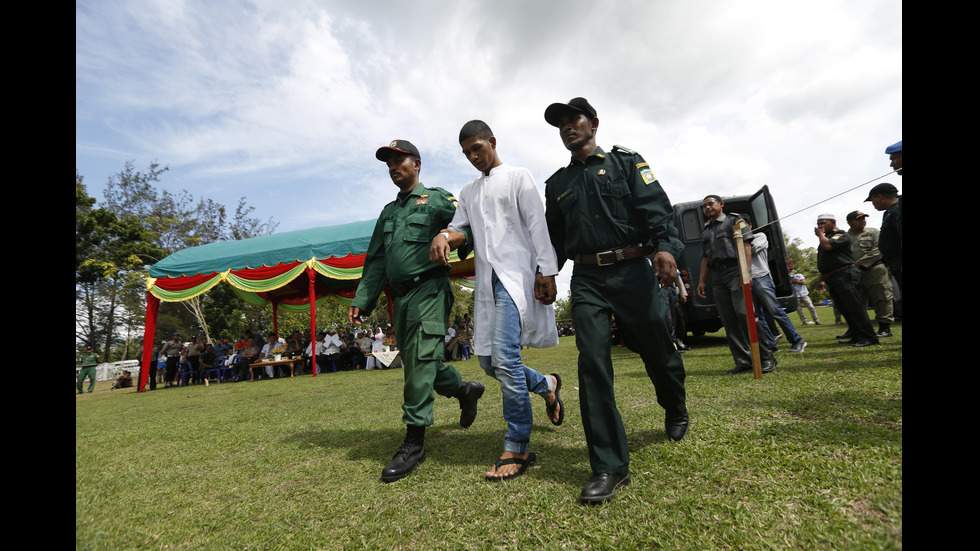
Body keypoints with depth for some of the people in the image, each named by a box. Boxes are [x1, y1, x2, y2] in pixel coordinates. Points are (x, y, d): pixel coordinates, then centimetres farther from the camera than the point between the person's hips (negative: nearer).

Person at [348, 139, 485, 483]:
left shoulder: (437, 199, 6)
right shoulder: (388, 212, 24)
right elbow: (375, 261, 20)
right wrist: (362, 300, 12)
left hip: (429, 290, -7)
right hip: (400, 297, 7)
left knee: (420, 361, -11)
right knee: (418, 362, 12)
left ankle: (414, 442, -2)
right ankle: (466, 390, 35)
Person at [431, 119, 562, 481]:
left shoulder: (518, 178, 6)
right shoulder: (468, 192, 24)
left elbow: (537, 226, -3)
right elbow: (460, 227, 16)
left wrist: (546, 272, -12)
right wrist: (443, 236, -9)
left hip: (516, 276, -7)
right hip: (486, 282, 7)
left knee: (504, 358, -16)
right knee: (488, 361, 6)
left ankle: (517, 449, -4)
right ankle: (546, 386, 30)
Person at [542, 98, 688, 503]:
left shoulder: (626, 162, 9)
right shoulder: (557, 183, 19)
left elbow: (656, 207, -5)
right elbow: (555, 237, 22)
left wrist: (665, 246, -22)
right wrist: (545, 272, 9)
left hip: (632, 271, -2)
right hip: (586, 280, 2)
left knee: (657, 350, 9)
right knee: (592, 361, -11)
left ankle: (676, 410, 44)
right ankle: (609, 467, -4)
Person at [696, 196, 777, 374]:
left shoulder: (734, 220, 6)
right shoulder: (705, 231, 23)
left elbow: (746, 246, -6)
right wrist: (702, 280, 13)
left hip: (735, 272, -6)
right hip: (717, 279, 6)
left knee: (744, 314, -15)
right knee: (728, 321, 2)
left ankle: (766, 357, -3)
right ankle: (743, 361, 6)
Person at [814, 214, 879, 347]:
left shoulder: (841, 234, -2)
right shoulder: (825, 237, 24)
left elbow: (828, 245, -23)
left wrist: (820, 234, -4)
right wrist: (822, 280, 24)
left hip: (844, 276, -9)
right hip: (832, 280, 9)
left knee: (855, 308, -9)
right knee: (845, 311, 10)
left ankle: (869, 338, -5)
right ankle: (856, 337, 16)